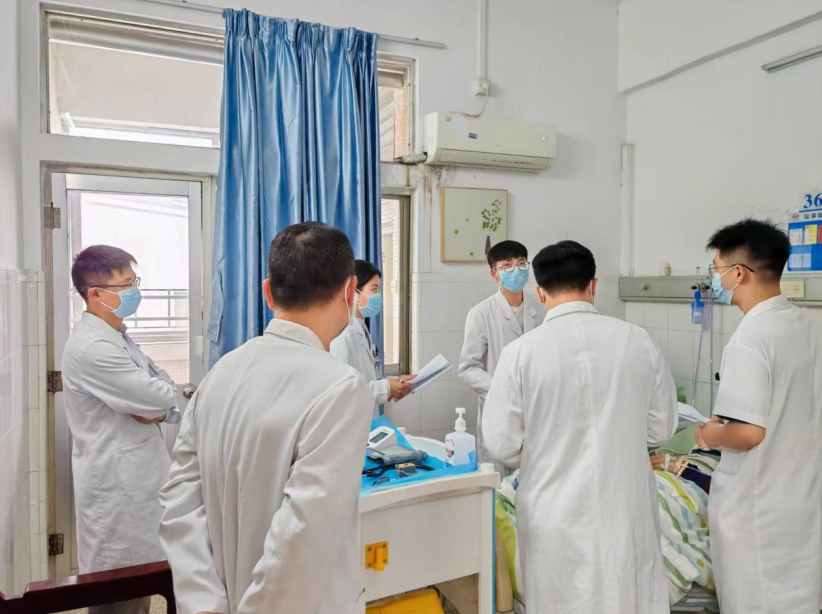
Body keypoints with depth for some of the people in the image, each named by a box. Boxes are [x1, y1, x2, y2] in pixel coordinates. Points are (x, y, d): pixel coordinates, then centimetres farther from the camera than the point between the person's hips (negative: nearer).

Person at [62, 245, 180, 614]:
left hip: (135, 478, 9)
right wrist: (160, 400, 0)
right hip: (116, 485, -9)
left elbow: (161, 389, 11)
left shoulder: (117, 337, 10)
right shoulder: (91, 348, -22)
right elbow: (160, 396, -23)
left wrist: (156, 407, -11)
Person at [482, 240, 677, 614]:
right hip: (625, 509, 2)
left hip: (557, 515, -2)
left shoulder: (521, 351, -14)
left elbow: (502, 446, -9)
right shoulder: (638, 341, -6)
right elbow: (661, 428, 4)